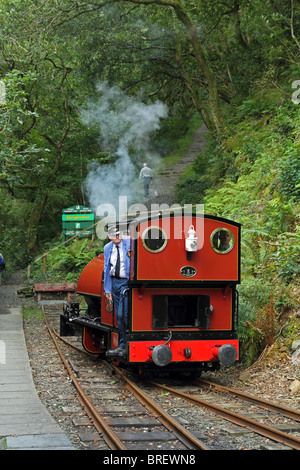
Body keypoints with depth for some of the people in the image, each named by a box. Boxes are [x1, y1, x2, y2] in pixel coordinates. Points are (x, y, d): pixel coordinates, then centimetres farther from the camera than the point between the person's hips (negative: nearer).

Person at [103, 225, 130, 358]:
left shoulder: (129, 244, -6)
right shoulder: (107, 248, 9)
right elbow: (107, 268, 13)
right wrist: (107, 289, 12)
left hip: (126, 282, -5)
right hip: (114, 282, 5)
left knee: (122, 315, -12)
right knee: (119, 316, 9)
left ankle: (123, 346, -3)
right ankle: (122, 347, 15)